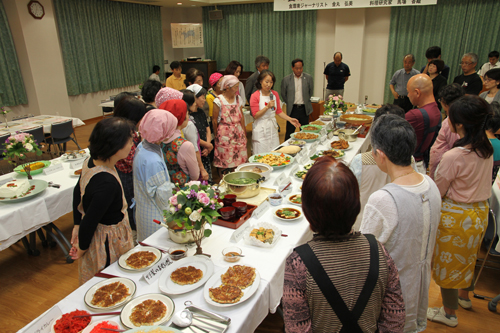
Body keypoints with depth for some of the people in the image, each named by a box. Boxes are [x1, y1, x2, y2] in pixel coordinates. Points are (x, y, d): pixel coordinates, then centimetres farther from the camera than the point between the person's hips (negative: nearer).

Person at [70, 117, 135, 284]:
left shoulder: (91, 161, -7)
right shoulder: (107, 183, -35)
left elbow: (78, 192, 8)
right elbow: (89, 222, -26)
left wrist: (78, 225, 14)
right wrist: (82, 248, -8)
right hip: (107, 245, -8)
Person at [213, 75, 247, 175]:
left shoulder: (238, 98, 8)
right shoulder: (218, 101, -8)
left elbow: (241, 116, 13)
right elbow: (214, 120, -4)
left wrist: (244, 133, 10)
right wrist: (216, 136, 0)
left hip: (238, 134, 5)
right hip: (224, 135, -5)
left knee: (239, 161, 6)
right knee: (224, 163, 0)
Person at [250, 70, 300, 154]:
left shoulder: (275, 94, 7)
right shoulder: (255, 96, -9)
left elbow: (278, 111, 13)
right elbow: (255, 115, -11)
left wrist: (290, 119, 2)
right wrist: (267, 107, -22)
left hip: (272, 127, 5)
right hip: (261, 130, -5)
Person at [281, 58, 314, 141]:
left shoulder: (309, 78, 1)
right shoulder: (286, 79, -2)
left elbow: (311, 92, 13)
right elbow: (283, 94, 8)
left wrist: (305, 102, 13)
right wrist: (290, 103, 11)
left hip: (304, 109, 1)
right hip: (292, 109, -1)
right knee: (289, 133, 3)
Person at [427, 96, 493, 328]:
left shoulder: (453, 156, -28)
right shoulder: (488, 149, -4)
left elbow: (438, 191, -17)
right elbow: (477, 180, 9)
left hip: (456, 216, -7)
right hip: (481, 211, 8)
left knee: (449, 262, 12)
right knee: (468, 257, 28)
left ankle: (449, 313, 31)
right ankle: (464, 296, 52)